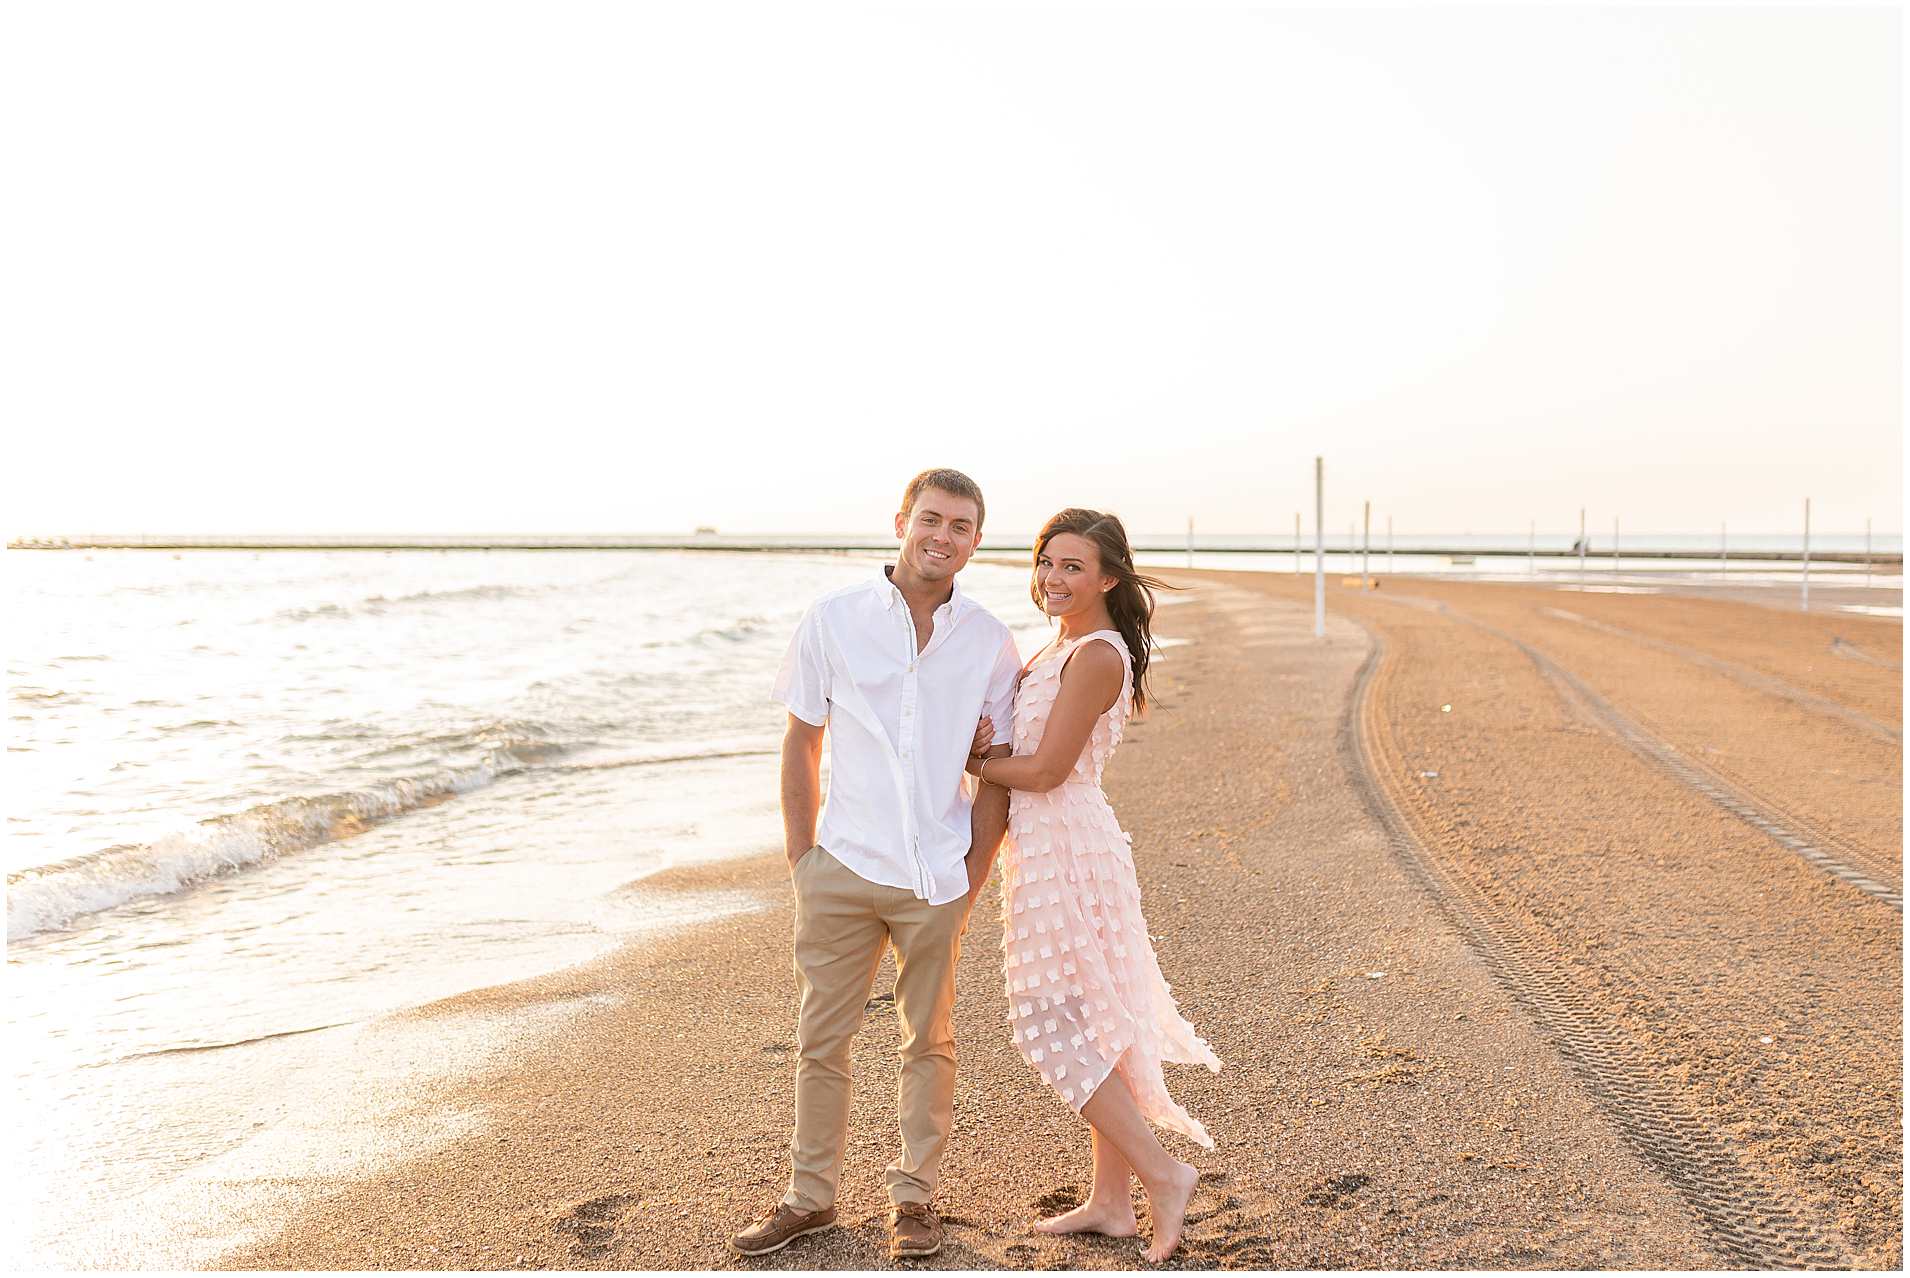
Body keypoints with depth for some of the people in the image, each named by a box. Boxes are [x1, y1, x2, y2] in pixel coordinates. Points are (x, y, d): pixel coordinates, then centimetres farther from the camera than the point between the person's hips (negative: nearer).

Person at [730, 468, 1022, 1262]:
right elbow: (800, 746, 3)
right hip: (843, 868, -1)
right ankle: (810, 1196, 22)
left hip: (937, 877, 1)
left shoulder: (989, 642, 2)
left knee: (929, 1042, 11)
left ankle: (913, 1196, 25)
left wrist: (976, 870, 4)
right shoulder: (833, 621, -1)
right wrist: (800, 860, 2)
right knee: (820, 1039, 7)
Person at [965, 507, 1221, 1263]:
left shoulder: (1095, 656, -18)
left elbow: (1045, 770, -19)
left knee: (1052, 1025, -5)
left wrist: (965, 758, -5)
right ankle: (1110, 1201, 21)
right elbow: (1022, 741, 17)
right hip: (1054, 842, 10)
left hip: (1064, 849, -10)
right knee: (1093, 1020, 12)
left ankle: (1162, 1174, 0)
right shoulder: (1065, 645, 13)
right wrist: (980, 735, -4)